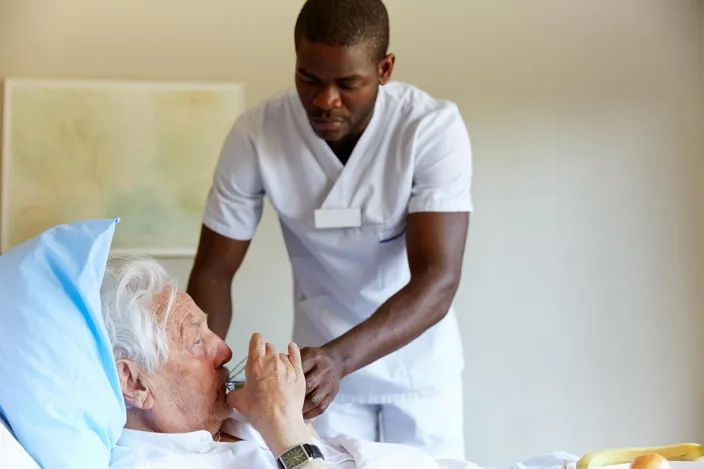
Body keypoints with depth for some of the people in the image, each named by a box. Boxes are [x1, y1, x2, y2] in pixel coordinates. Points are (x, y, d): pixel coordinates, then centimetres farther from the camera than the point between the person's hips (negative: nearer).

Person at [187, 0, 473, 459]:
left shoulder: (435, 128, -25)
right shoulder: (256, 134, -20)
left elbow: (436, 281, -31)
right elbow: (213, 272, -13)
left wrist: (338, 358, -46)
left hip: (418, 360, 0)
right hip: (323, 359, 1)